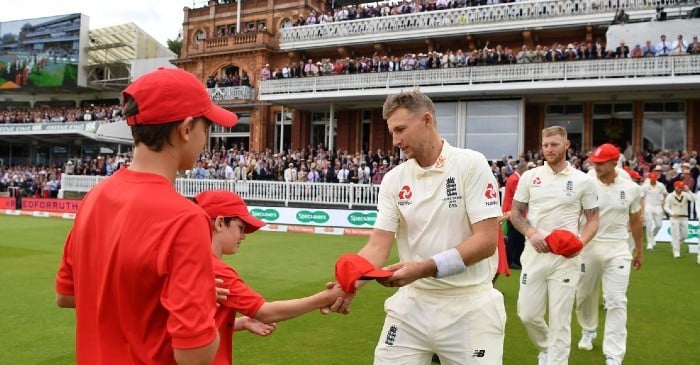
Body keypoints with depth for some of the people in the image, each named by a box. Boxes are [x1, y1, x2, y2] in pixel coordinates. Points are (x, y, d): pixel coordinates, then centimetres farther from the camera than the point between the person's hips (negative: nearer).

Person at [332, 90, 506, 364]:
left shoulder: (471, 164, -9)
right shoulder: (393, 180, 2)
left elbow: (486, 241, -14)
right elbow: (378, 245, -2)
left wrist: (425, 268, -24)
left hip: (469, 306, -3)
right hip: (412, 303, 3)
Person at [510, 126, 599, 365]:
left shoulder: (583, 181, 1)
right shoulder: (529, 177, 4)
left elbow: (593, 219, 6)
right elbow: (515, 213, 9)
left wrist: (580, 242, -14)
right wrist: (531, 233, -10)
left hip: (566, 257, -2)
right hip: (534, 253, 2)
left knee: (560, 319, 2)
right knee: (528, 314, 7)